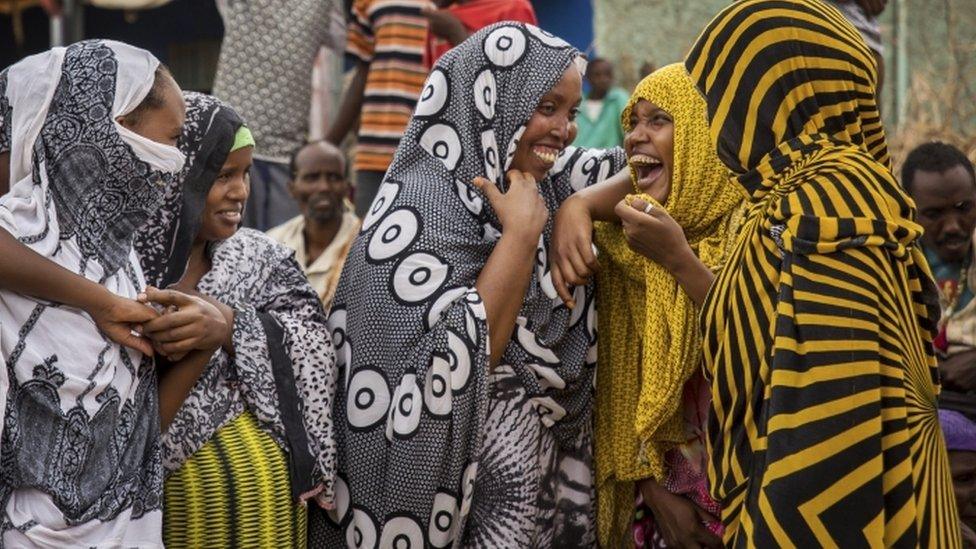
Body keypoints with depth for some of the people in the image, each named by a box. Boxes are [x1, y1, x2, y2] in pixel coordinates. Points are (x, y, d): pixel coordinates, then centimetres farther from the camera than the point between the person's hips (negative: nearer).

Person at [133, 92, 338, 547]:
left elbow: (310, 346, -13)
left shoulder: (258, 257, 2)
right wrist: (203, 345, -26)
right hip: (180, 497, -4)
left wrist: (227, 325, -28)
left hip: (272, 491, 4)